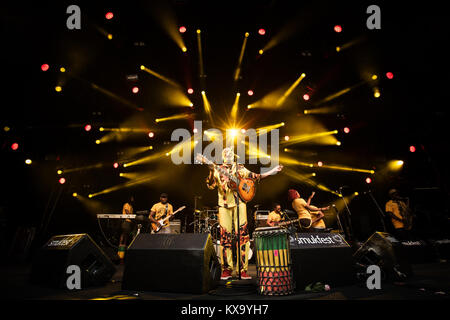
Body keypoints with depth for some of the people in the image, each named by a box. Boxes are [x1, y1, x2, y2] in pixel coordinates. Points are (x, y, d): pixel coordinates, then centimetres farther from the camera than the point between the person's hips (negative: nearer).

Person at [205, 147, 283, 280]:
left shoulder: (240, 168, 16)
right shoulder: (218, 170, 12)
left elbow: (256, 177, 16)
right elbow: (211, 185, 0)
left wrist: (272, 171, 10)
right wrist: (212, 171, -16)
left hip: (239, 203, 1)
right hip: (224, 204, -1)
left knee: (242, 234, -6)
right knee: (225, 236, -3)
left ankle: (243, 269, -1)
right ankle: (226, 269, 5)